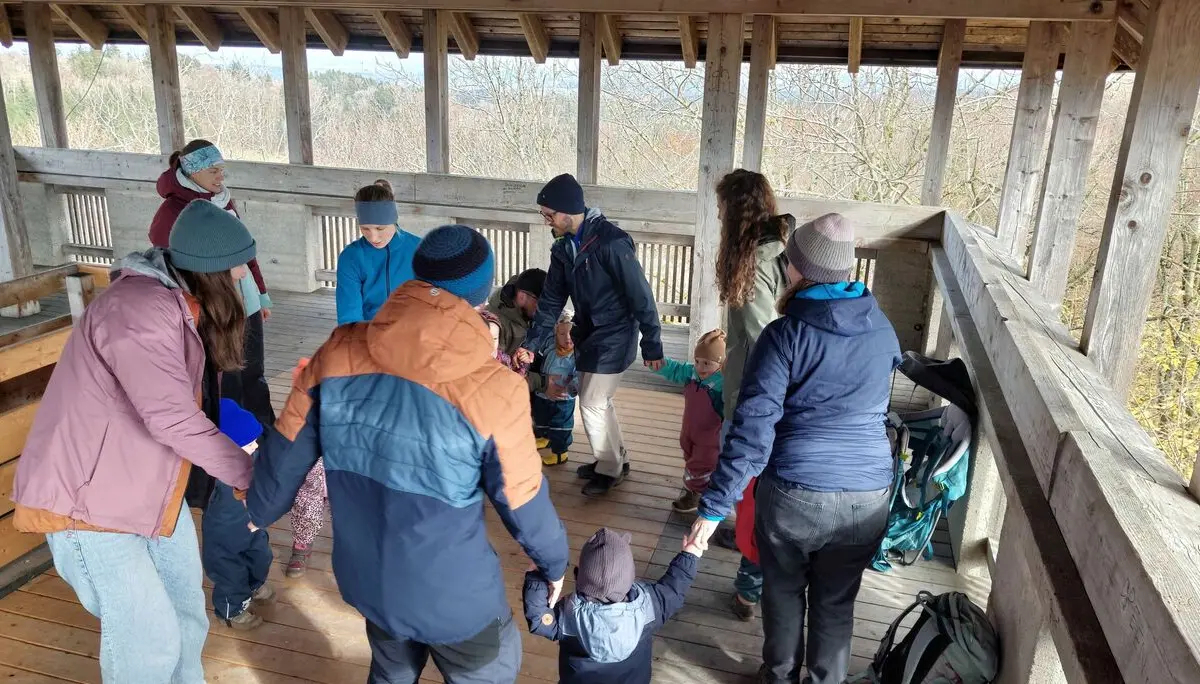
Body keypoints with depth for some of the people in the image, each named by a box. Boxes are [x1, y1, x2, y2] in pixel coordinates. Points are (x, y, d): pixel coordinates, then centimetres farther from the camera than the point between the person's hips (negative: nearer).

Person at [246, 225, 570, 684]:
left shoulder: (338, 353, -14)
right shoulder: (492, 391, -25)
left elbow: (286, 454, 0)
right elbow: (522, 499, -12)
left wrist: (259, 511, 20)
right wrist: (554, 562, 7)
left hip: (366, 578, 5)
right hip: (454, 596, -4)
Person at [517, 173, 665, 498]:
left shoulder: (611, 242, -25)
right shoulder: (563, 246, 1)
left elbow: (640, 295, -22)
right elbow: (551, 299, 6)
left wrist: (652, 345, -19)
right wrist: (531, 343, 1)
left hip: (613, 337, -8)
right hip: (588, 333, 8)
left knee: (591, 404, -2)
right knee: (597, 401, 17)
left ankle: (610, 468, 18)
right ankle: (614, 459, 35)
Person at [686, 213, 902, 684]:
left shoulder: (785, 335, -14)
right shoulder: (884, 332, 2)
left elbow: (752, 427, -21)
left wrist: (714, 506, -18)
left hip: (793, 493, -3)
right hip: (866, 495, 3)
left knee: (783, 591, 21)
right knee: (836, 602, 20)